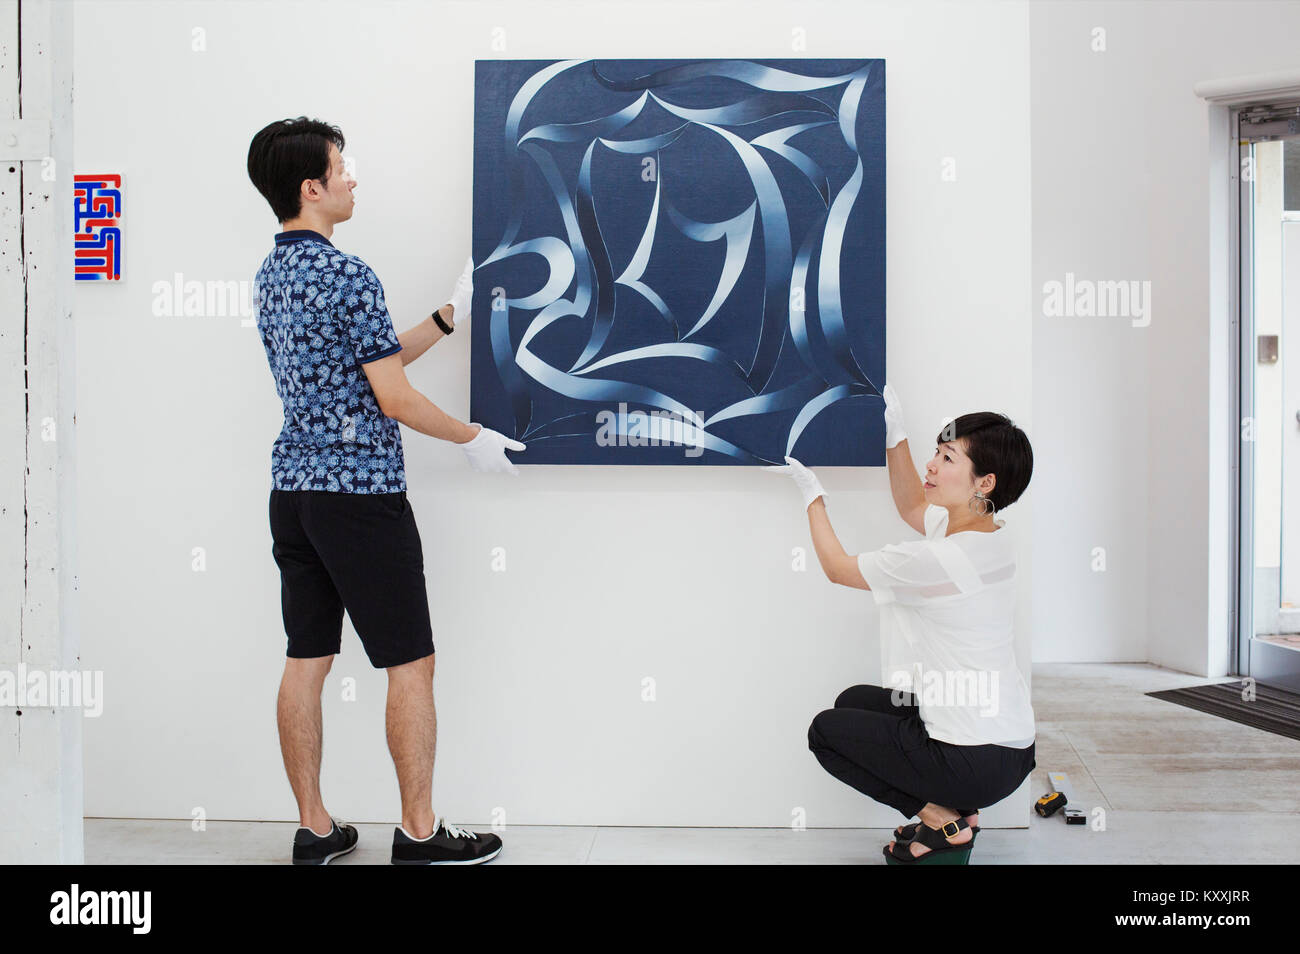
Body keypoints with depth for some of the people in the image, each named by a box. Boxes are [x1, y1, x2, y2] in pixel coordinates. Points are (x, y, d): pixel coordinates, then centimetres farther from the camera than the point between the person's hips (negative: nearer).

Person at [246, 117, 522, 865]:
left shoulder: (271, 274, 13)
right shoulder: (346, 274, -15)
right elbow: (394, 398, -14)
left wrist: (452, 317, 19)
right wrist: (474, 439, 0)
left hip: (293, 489, 9)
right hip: (361, 493, -9)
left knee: (306, 662, 11)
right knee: (411, 665, 2)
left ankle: (315, 829, 21)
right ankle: (420, 832, 12)